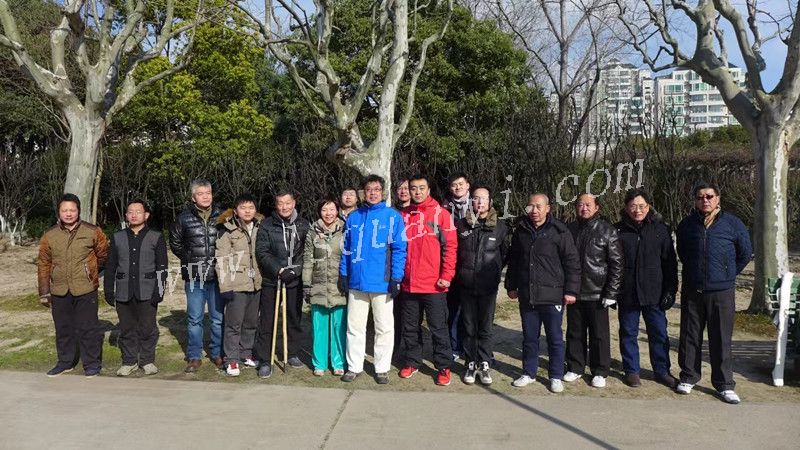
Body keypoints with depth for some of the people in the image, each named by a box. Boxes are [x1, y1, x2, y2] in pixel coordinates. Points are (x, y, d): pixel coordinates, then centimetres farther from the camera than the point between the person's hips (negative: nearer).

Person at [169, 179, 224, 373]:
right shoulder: (184, 218, 0)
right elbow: (175, 242, 13)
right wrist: (189, 260, 6)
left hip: (217, 275, 0)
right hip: (194, 277, 0)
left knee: (218, 318, 8)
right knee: (194, 319, 7)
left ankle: (217, 353, 22)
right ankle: (194, 357, 18)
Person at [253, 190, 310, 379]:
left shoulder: (304, 225, 4)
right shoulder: (267, 225, -1)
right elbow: (261, 252, -6)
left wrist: (295, 270, -10)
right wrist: (278, 270, -17)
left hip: (295, 280, 2)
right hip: (270, 280, -2)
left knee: (294, 318, 12)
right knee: (266, 321, 0)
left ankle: (293, 354, 29)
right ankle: (264, 361, 8)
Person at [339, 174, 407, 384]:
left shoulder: (393, 216, -3)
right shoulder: (353, 217, 9)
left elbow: (399, 249, -6)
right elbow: (346, 249, 13)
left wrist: (396, 278, -11)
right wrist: (343, 275, 8)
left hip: (382, 282, -3)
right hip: (357, 281, 3)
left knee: (384, 327, 7)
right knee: (355, 327, 10)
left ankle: (382, 368, 20)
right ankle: (354, 367, 23)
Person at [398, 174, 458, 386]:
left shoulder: (441, 213, -3)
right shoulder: (403, 215, 9)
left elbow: (450, 246, -6)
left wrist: (447, 276, -12)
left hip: (434, 284, -4)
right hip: (409, 283, 4)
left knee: (438, 328, 4)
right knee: (410, 327, 14)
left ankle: (443, 367, 15)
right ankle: (412, 362, 28)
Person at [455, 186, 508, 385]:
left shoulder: (500, 227, 0)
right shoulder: (461, 225, 1)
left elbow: (505, 254, 10)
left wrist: (494, 272, 7)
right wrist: (460, 273, 6)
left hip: (488, 287, -1)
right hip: (466, 286, 1)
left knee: (485, 328, 6)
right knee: (469, 328, 9)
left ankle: (484, 365, 16)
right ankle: (471, 365, 19)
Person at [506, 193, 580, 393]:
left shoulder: (559, 231, -6)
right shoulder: (521, 231, 7)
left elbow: (572, 263, -6)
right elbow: (513, 261, 16)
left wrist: (570, 290, -9)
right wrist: (511, 286, 14)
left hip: (552, 296, -4)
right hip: (527, 296, 4)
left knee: (555, 338, 7)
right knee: (529, 338, 14)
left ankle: (556, 376, 20)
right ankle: (529, 373, 27)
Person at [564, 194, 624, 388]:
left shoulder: (607, 230, -4)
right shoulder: (570, 229, 7)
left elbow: (617, 263, -6)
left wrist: (611, 293, -11)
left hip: (597, 293, -3)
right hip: (574, 292, 3)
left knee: (599, 334, 5)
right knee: (575, 333, 11)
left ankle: (600, 372, 17)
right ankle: (575, 367, 24)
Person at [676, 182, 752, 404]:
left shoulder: (732, 223, -2)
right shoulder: (687, 224, 5)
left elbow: (745, 253, 8)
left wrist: (729, 274, 10)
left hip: (722, 291, -2)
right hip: (691, 291, 2)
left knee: (721, 339, 3)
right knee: (690, 336, 9)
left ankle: (724, 384, 14)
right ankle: (688, 377, 22)